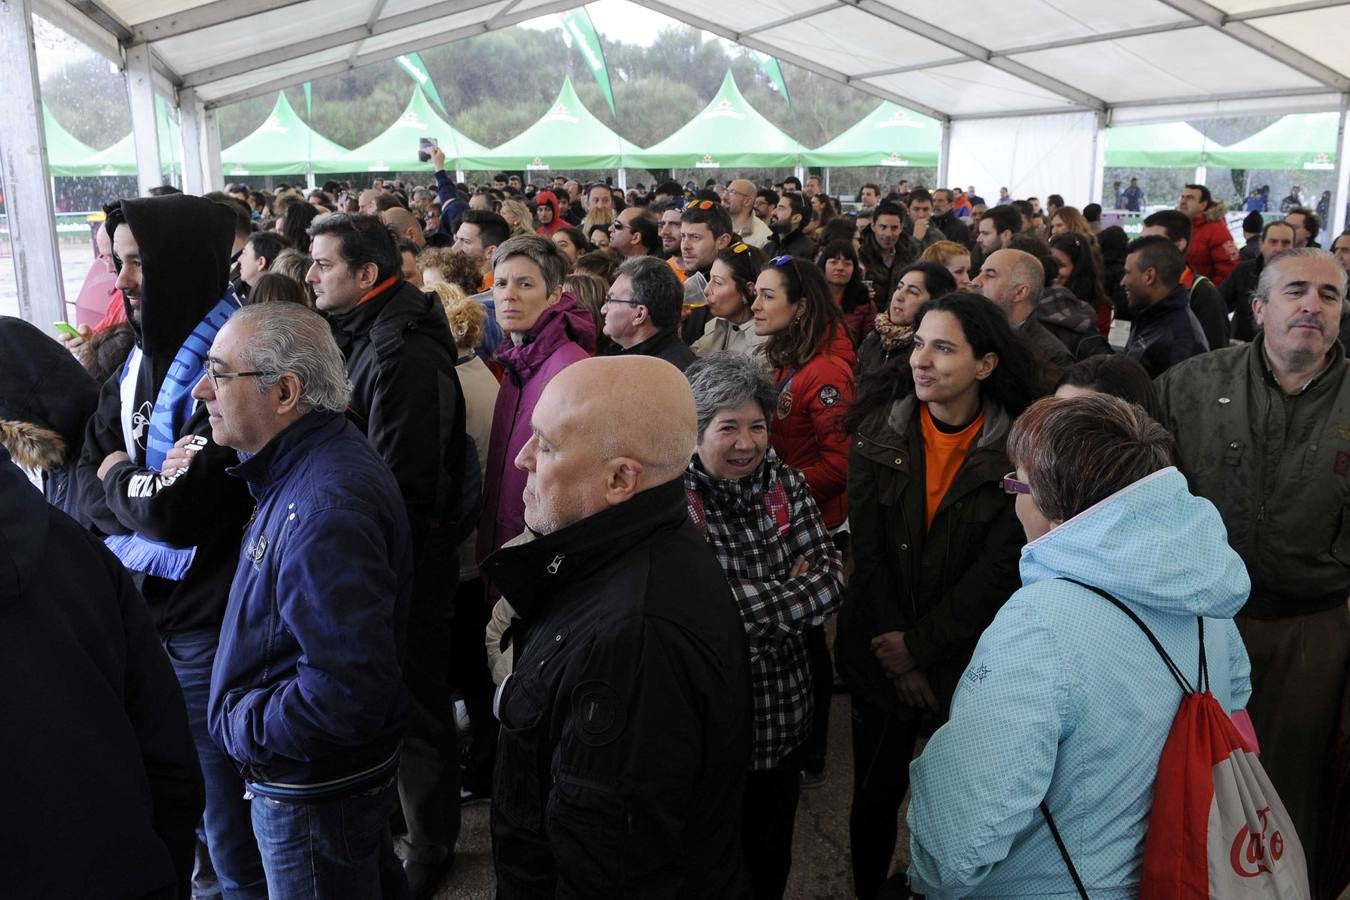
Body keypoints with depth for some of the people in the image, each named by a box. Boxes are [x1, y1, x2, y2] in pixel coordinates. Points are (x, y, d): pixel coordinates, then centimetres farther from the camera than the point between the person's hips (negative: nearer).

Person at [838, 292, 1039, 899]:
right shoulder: (878, 429, -6)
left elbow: (1002, 568, -12)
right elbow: (867, 548, -7)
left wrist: (921, 645, -15)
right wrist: (898, 660, -10)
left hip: (968, 660, -1)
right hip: (879, 655, 1)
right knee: (875, 794, 13)